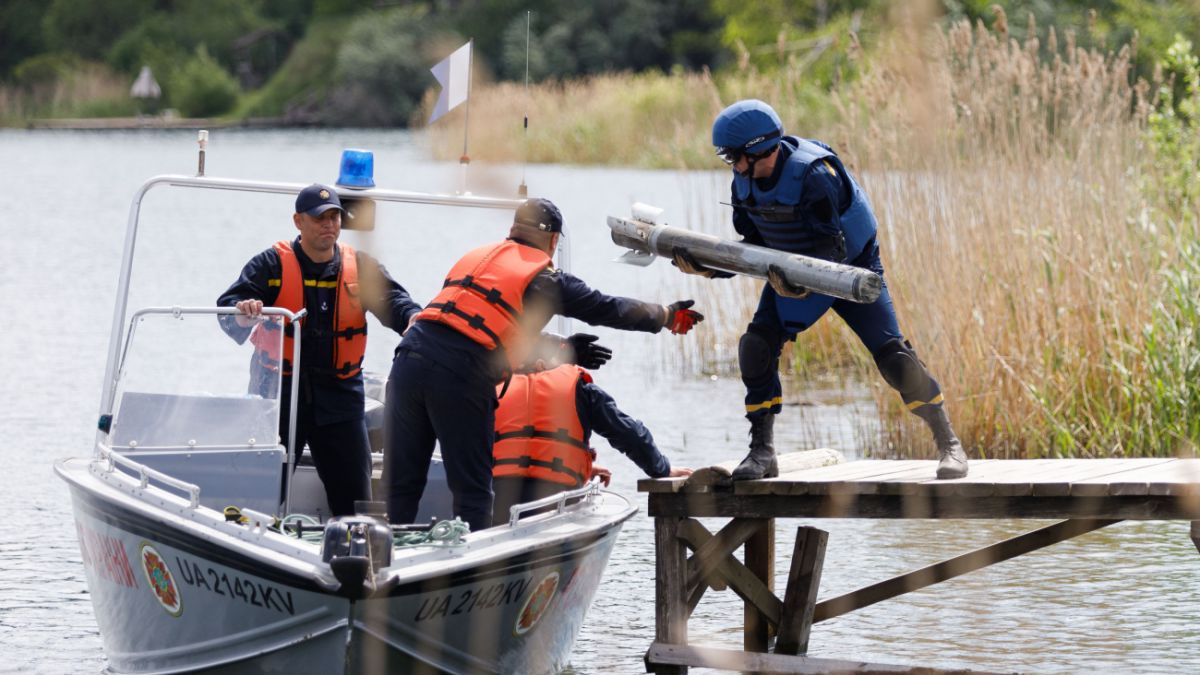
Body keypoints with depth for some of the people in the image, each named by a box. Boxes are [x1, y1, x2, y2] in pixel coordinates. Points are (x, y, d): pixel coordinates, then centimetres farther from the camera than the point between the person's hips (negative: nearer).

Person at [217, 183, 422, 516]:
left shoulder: (361, 267, 6)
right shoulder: (272, 264, -1)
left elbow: (392, 300, -7)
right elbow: (229, 306, -10)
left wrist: (414, 318, -30)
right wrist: (243, 312, -35)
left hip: (339, 395, 2)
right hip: (279, 391, -2)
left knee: (354, 492, 3)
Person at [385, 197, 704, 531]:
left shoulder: (474, 257, 25)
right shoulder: (546, 278, 9)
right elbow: (609, 309, 19)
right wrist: (668, 315, 34)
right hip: (462, 378, -5)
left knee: (401, 487, 9)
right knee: (472, 492, 6)